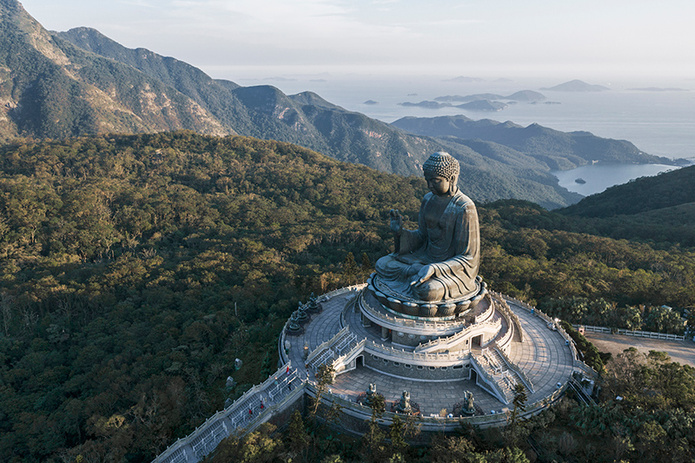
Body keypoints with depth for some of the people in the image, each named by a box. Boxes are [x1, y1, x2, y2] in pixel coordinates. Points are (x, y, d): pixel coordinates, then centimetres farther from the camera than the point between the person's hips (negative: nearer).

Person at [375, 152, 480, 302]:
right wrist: (400, 232, -10)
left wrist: (433, 269, -31)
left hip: (454, 267, -6)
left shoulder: (465, 208, -20)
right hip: (427, 256, 7)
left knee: (426, 290, -34)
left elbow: (467, 259, -19)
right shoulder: (428, 200, 2)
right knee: (382, 264, -6)